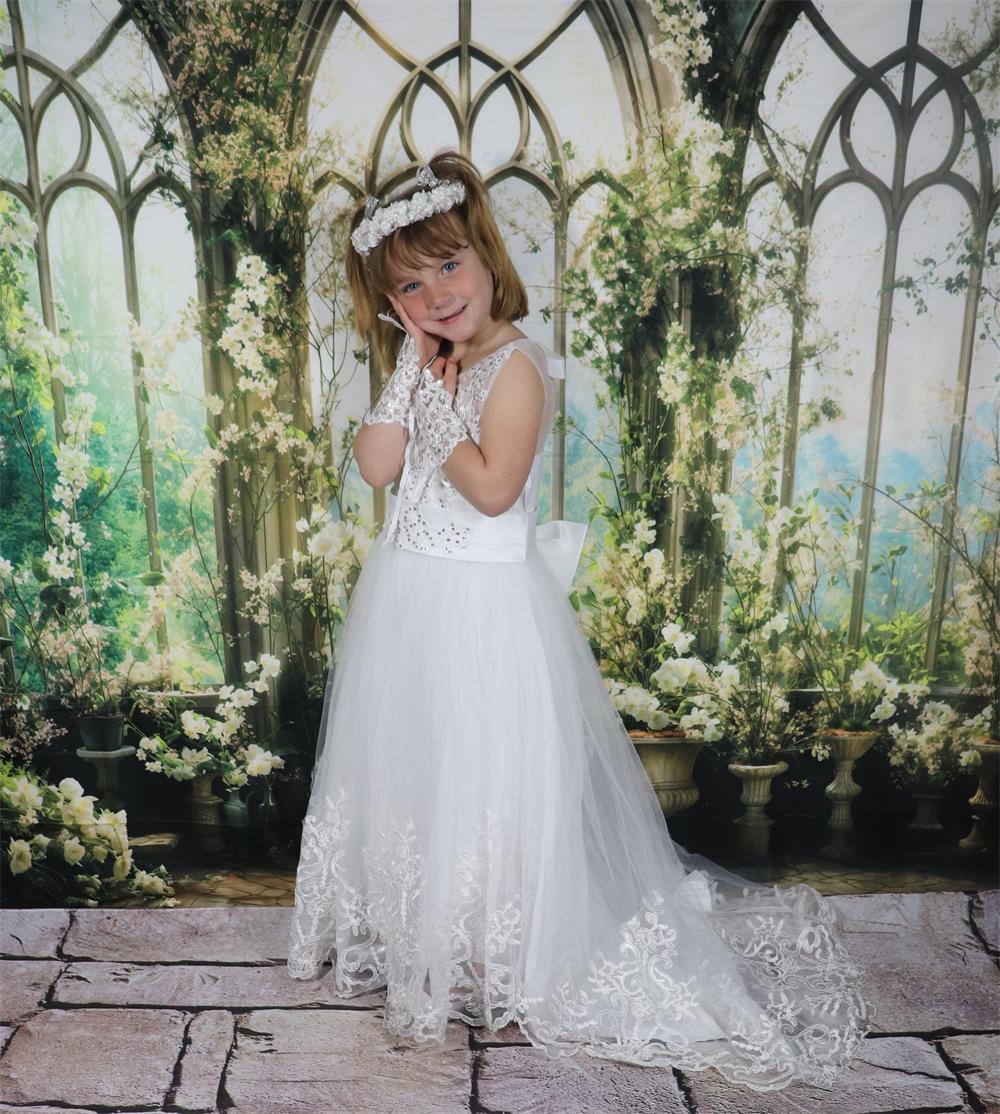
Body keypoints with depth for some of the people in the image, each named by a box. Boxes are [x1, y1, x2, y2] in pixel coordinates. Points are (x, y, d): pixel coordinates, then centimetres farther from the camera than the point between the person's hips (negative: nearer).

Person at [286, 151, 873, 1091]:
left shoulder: (514, 365, -15)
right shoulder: (424, 364, 9)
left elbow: (493, 486, -24)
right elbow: (376, 465, -2)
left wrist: (438, 410, -15)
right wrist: (410, 369, -6)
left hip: (482, 602, -8)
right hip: (406, 594, 9)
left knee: (488, 775, 4)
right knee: (407, 765, 19)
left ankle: (494, 952, 26)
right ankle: (410, 926, 42)